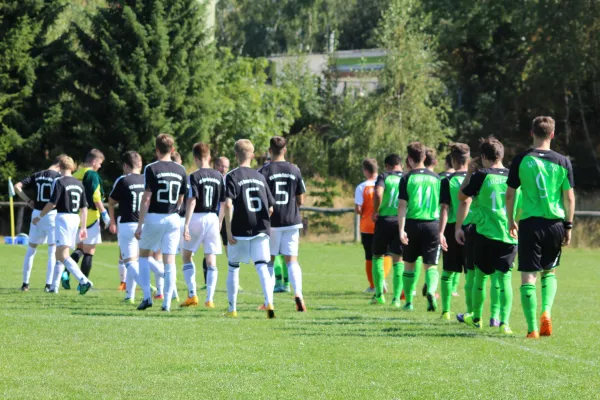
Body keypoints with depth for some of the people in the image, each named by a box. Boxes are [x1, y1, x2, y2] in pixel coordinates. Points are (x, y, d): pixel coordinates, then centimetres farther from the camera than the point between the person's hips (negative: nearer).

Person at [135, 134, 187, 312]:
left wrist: (140, 225, -9)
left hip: (153, 218, -3)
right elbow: (181, 199, 11)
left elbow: (146, 198, -12)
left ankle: (147, 296, 4)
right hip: (173, 219, 3)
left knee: (144, 255, 15)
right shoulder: (181, 170, 4)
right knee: (170, 260, 4)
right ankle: (167, 302, 1)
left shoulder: (151, 169, -9)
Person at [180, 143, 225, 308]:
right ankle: (210, 298, -1)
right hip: (213, 218, 3)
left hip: (196, 218, -3)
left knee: (187, 257, 12)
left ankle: (192, 295, 3)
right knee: (211, 261, 5)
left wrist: (186, 224, -16)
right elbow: (223, 203, 8)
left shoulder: (194, 177, -7)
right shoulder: (219, 176, 6)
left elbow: (191, 201, -15)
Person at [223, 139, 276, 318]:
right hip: (261, 230, 2)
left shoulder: (232, 176, -4)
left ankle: (232, 309, 20)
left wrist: (228, 231, -12)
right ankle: (269, 303, -25)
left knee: (233, 268, 14)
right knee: (262, 266, -4)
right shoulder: (260, 177, 10)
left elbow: (228, 204, -16)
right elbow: (271, 208, 12)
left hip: (240, 231, -2)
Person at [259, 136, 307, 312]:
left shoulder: (264, 172, -7)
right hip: (292, 221, 2)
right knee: (292, 260, 4)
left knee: (269, 260, 9)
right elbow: (300, 200, 7)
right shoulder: (295, 170, 3)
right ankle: (298, 293, -19)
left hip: (271, 223, -2)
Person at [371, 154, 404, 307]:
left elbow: (378, 194, -19)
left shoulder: (384, 177, -1)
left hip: (384, 220, -2)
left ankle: (379, 294, 10)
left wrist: (376, 212, -7)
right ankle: (397, 297, -2)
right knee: (398, 259, 5)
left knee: (377, 256, 13)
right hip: (402, 222, 2)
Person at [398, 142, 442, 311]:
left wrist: (401, 229, -10)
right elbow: (442, 206, 8)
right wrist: (442, 231, 15)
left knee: (409, 264, 15)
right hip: (432, 224, 1)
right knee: (430, 265, 1)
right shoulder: (435, 178, 7)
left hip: (412, 224, -1)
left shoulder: (407, 178, -1)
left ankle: (408, 301, 21)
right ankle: (431, 291, -28)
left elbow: (402, 206, -7)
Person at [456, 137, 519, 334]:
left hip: (486, 235, -2)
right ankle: (504, 322, -11)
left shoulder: (481, 175, -4)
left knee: (480, 276, 14)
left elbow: (462, 196, 7)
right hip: (510, 236, 2)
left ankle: (476, 318, 27)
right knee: (504, 278, 1)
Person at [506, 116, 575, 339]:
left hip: (530, 223, -2)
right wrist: (569, 226, 11)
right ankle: (547, 311, -1)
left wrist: (511, 221, 15)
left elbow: (510, 194, 2)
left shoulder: (521, 161, -1)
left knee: (528, 276, 1)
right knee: (550, 271, 22)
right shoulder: (562, 162, 1)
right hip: (555, 223, 2)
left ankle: (532, 328, -5)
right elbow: (569, 197, 2)